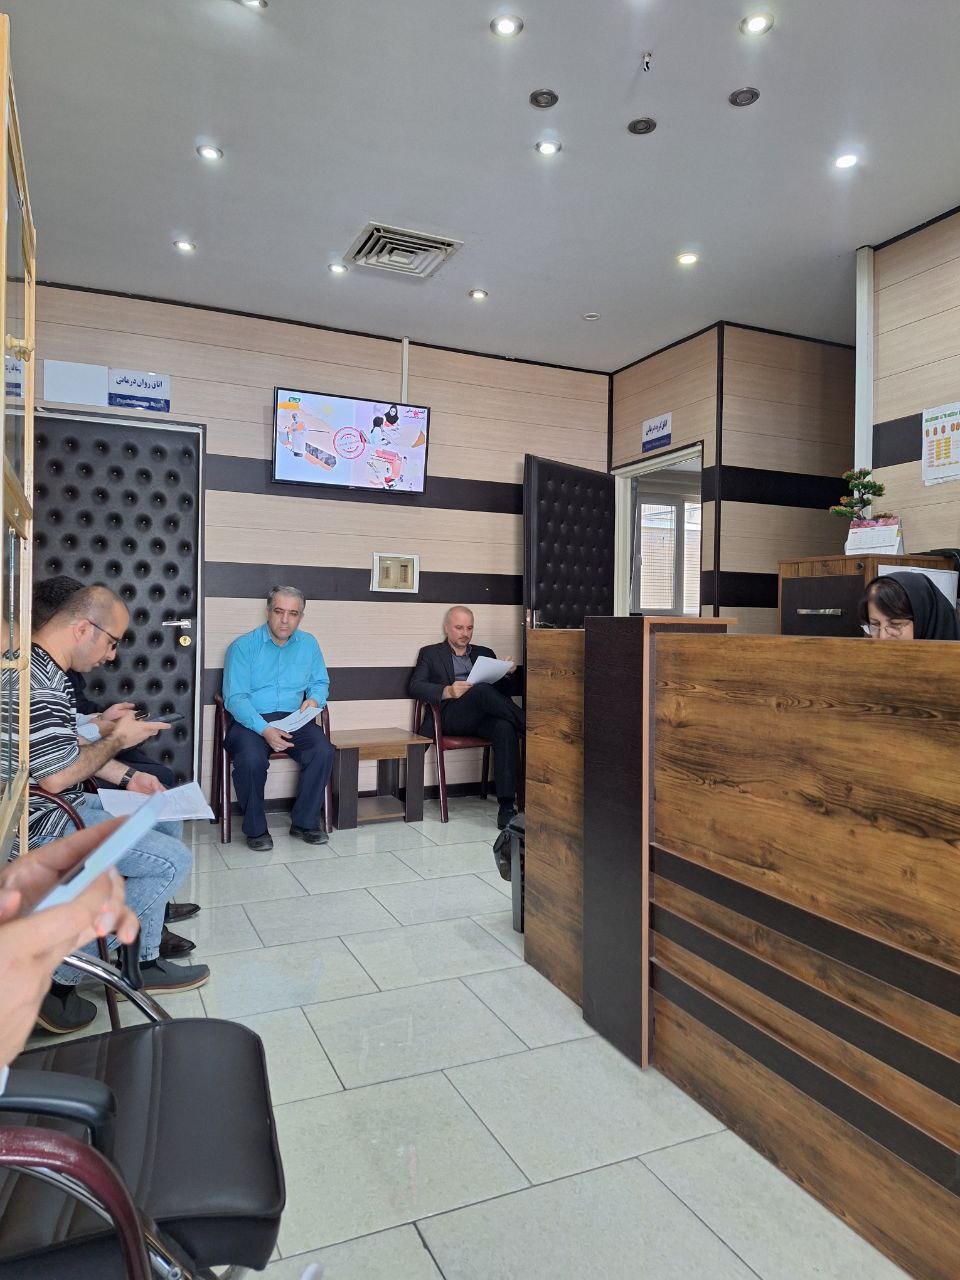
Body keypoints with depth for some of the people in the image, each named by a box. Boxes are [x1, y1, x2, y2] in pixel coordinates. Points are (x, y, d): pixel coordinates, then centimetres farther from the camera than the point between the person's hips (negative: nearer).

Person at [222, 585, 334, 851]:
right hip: (251, 721, -3)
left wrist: (315, 699, -8)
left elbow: (320, 683, 18)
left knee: (323, 751, -25)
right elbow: (234, 697, -10)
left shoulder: (308, 644, 12)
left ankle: (305, 822, -5)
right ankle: (256, 829, -10)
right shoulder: (243, 646, -2)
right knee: (251, 759, -34)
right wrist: (264, 729, -25)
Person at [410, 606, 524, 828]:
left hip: (482, 718, 3)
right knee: (482, 690, -35)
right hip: (450, 716, -3)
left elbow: (503, 691, 22)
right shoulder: (430, 653, 19)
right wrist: (447, 691, -17)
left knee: (505, 728, -34)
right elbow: (415, 686, 2)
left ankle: (506, 806, -40)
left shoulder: (485, 653, 28)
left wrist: (508, 674, -2)